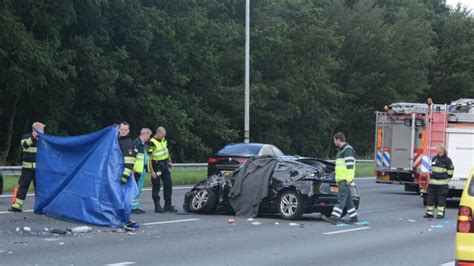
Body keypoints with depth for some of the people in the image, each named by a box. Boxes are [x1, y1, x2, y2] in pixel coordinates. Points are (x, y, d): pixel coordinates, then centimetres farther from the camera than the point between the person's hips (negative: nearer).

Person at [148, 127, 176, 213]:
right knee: (156, 187, -1)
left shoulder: (163, 140, 7)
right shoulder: (152, 143, -18)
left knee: (168, 184, 9)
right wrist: (152, 171, -21)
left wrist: (169, 161, 16)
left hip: (164, 165, 8)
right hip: (156, 166, -8)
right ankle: (157, 206, 6)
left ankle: (168, 205, 18)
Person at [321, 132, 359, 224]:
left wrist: (348, 179, -22)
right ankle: (354, 217, 16)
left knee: (341, 198, -14)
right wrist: (337, 179, 26)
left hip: (345, 180, -10)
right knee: (347, 199, 11)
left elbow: (350, 165, -18)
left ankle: (334, 218, -21)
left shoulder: (348, 149, -11)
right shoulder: (341, 150, 22)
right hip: (341, 179, 10)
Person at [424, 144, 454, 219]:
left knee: (441, 199, -2)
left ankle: (441, 214, 4)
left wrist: (446, 179, -3)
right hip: (433, 182, 6)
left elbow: (450, 171, -3)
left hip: (442, 183, -6)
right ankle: (429, 213, 11)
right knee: (430, 197, 5)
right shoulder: (434, 159, 13)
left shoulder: (447, 160, -6)